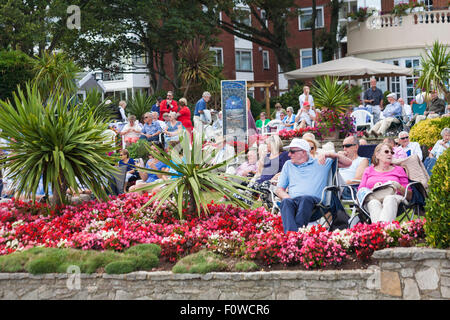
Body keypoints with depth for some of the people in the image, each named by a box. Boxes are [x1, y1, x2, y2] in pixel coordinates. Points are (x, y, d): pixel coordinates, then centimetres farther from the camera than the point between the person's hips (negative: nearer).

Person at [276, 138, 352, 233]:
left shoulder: (320, 163, 20)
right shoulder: (288, 165, 29)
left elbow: (348, 163, 18)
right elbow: (279, 189, 23)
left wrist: (329, 154, 5)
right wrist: (288, 198, -1)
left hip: (314, 201, -2)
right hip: (292, 200, 2)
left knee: (305, 199, -38)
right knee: (286, 202, -35)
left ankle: (298, 230, -52)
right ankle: (291, 234, -57)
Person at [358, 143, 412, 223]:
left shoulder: (399, 170, 26)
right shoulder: (368, 171, 28)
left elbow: (409, 196, 18)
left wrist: (399, 187, -4)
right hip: (372, 198, 1)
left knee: (390, 199, -39)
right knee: (374, 203, -39)